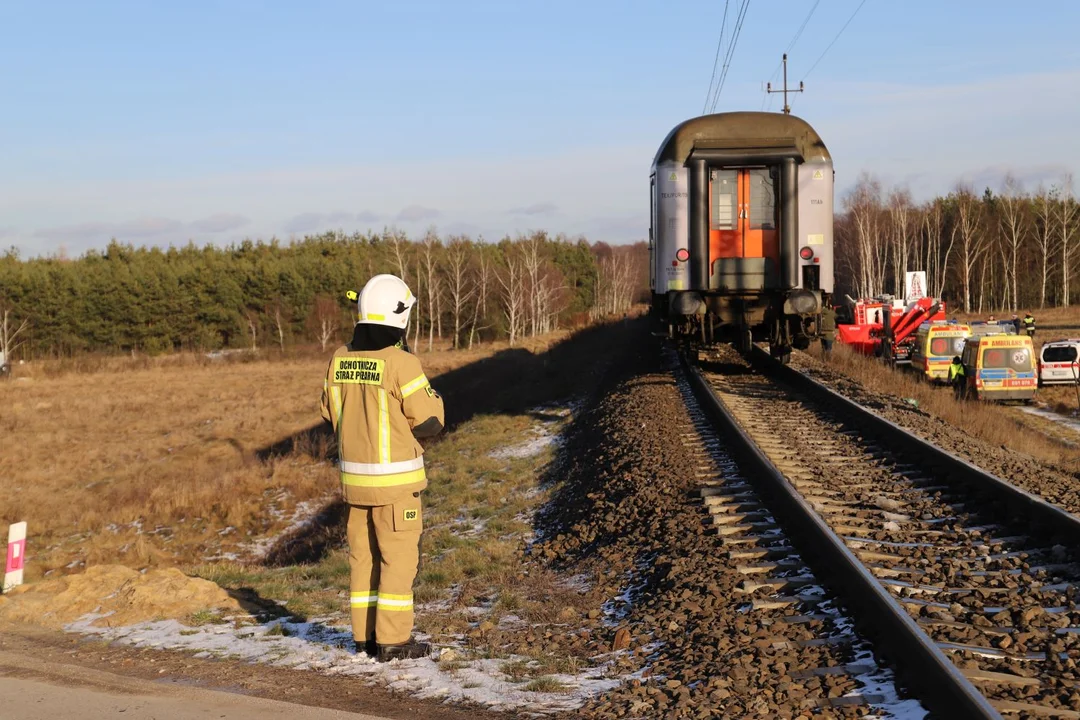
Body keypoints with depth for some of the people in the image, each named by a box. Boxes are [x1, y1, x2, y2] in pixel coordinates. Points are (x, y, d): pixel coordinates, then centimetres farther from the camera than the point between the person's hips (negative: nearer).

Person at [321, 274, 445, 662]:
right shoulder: (401, 363, -18)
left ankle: (365, 635, 20)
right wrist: (432, 396, 6)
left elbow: (331, 413, 13)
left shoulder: (339, 359, 1)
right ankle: (393, 640, 4)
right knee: (399, 557, 2)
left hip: (354, 474, 6)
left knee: (363, 555, 14)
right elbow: (429, 422, -14)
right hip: (395, 478, -6)